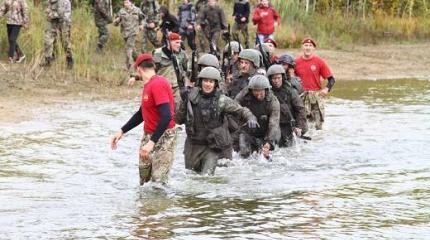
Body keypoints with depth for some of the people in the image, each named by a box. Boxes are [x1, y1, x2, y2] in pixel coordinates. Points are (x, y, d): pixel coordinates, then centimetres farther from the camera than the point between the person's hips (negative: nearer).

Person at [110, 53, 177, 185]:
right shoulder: (148, 85, 12)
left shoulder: (158, 84, -19)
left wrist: (152, 142, -31)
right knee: (143, 181, 10)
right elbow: (141, 114, 24)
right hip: (148, 135, 10)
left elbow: (166, 116, -28)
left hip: (163, 136, -10)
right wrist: (121, 131, 17)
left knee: (158, 182, -13)